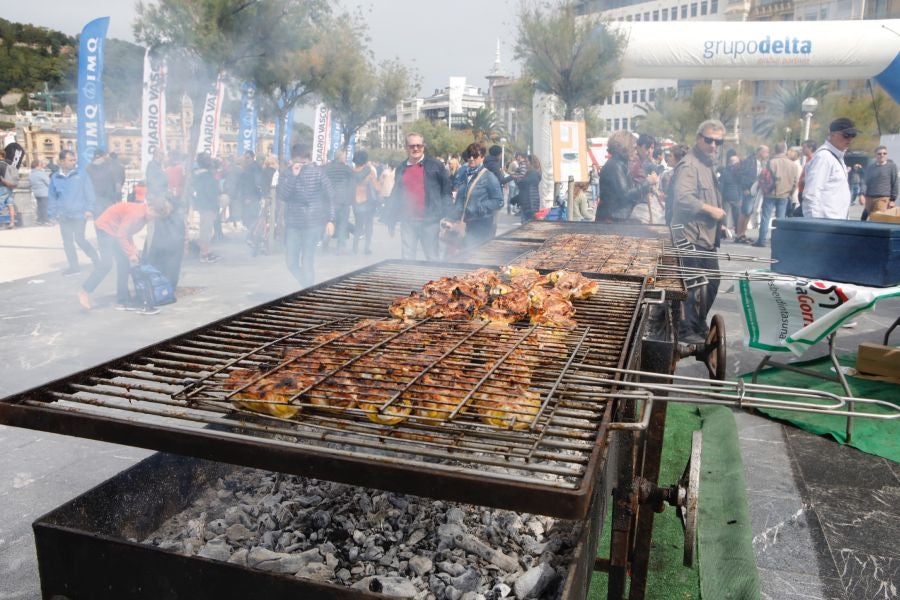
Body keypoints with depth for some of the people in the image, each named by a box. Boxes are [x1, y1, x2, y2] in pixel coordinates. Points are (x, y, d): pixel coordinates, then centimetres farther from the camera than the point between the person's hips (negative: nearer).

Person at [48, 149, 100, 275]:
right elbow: (52, 197, 10)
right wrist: (53, 213, 7)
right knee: (67, 241, 9)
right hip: (63, 216, 4)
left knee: (79, 239, -8)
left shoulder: (81, 175, -2)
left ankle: (96, 260, 10)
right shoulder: (55, 178, 5)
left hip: (79, 214, -4)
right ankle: (74, 266, 18)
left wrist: (89, 209, -9)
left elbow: (89, 193, -3)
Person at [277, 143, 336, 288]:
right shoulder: (285, 175, 1)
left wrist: (330, 220, -6)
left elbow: (330, 195, -1)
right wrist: (293, 176, -22)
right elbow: (282, 196, -14)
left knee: (307, 262, -5)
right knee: (291, 262, 4)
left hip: (313, 223, -3)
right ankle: (308, 287, 27)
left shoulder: (317, 172, -4)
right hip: (293, 224, 3)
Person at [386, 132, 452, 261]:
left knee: (433, 259, 4)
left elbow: (446, 190, 1)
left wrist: (445, 216, -7)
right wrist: (391, 220, 12)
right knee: (407, 259, 6)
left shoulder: (435, 165, 1)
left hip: (430, 221, -3)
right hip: (407, 221, 3)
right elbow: (395, 195, 16)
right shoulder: (401, 169, 13)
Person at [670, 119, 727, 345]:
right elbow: (683, 197, -29)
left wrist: (719, 219, 20)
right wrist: (711, 210, -21)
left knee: (711, 282, 17)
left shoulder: (709, 164, 19)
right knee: (691, 286, -4)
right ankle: (685, 330, 7)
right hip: (692, 237, -10)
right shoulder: (689, 165, -16)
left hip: (707, 237, 11)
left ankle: (699, 324, 31)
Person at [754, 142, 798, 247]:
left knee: (766, 217, 1)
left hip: (771, 194, -3)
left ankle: (762, 240, 0)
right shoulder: (792, 164, 3)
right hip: (785, 195, 3)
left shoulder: (772, 162, -9)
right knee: (781, 218, 7)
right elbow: (795, 182, 7)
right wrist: (790, 193, 19)